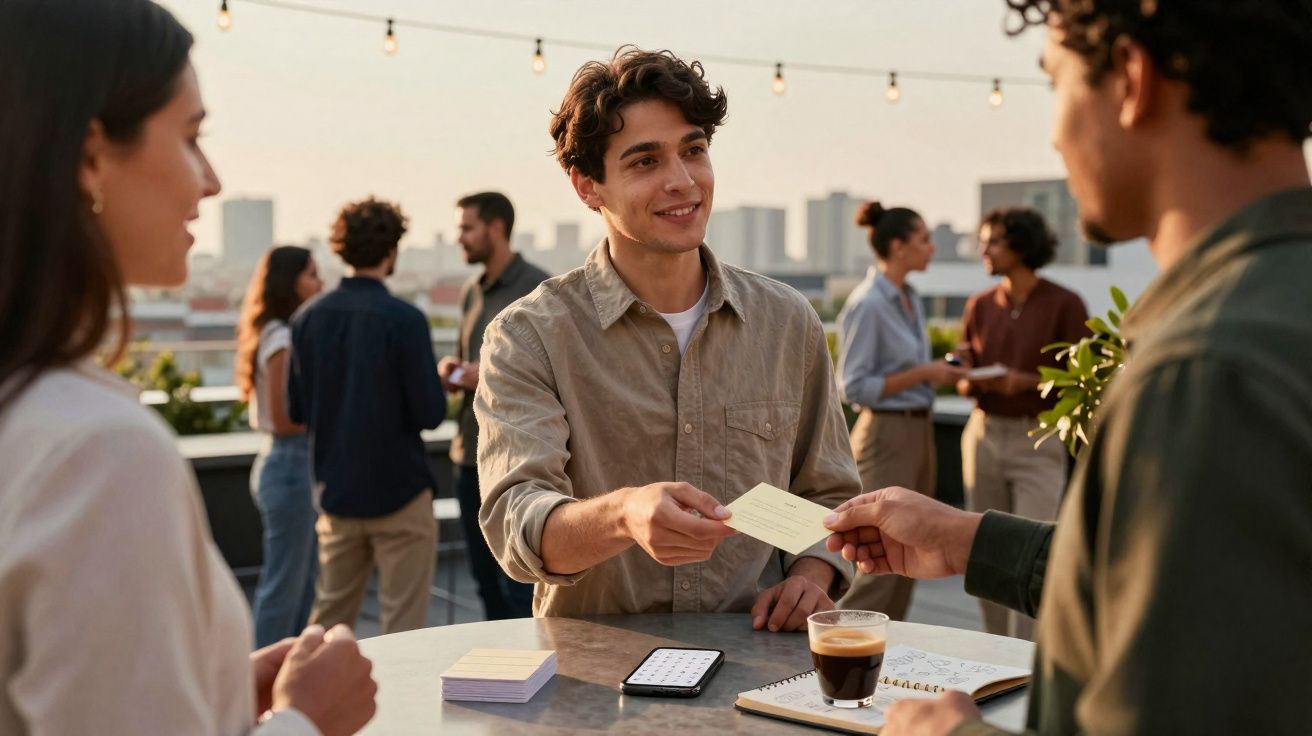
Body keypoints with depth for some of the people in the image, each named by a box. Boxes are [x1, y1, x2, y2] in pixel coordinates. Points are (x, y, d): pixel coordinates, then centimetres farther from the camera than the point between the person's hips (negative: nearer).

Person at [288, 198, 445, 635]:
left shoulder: (308, 317, 0)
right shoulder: (404, 320, -15)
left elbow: (296, 410, 6)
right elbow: (431, 414, -14)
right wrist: (438, 382, 6)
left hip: (335, 491, 5)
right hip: (398, 491, -5)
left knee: (328, 619, 16)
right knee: (402, 623, 3)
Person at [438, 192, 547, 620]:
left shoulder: (539, 290, -7)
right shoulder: (471, 292, 16)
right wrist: (452, 372, 5)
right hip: (471, 455, 8)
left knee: (518, 585, -6)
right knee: (486, 580, 12)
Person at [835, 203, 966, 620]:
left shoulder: (910, 300, 11)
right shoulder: (867, 304, -15)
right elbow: (854, 387, -17)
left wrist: (940, 371, 5)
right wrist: (923, 373, -17)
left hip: (919, 432, 9)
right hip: (886, 435, -9)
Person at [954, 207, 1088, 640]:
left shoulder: (1063, 305, -4)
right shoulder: (980, 306, 10)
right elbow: (964, 377, 13)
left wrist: (1023, 381, -19)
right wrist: (967, 381, -10)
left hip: (1037, 440, -5)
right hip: (984, 435, 5)